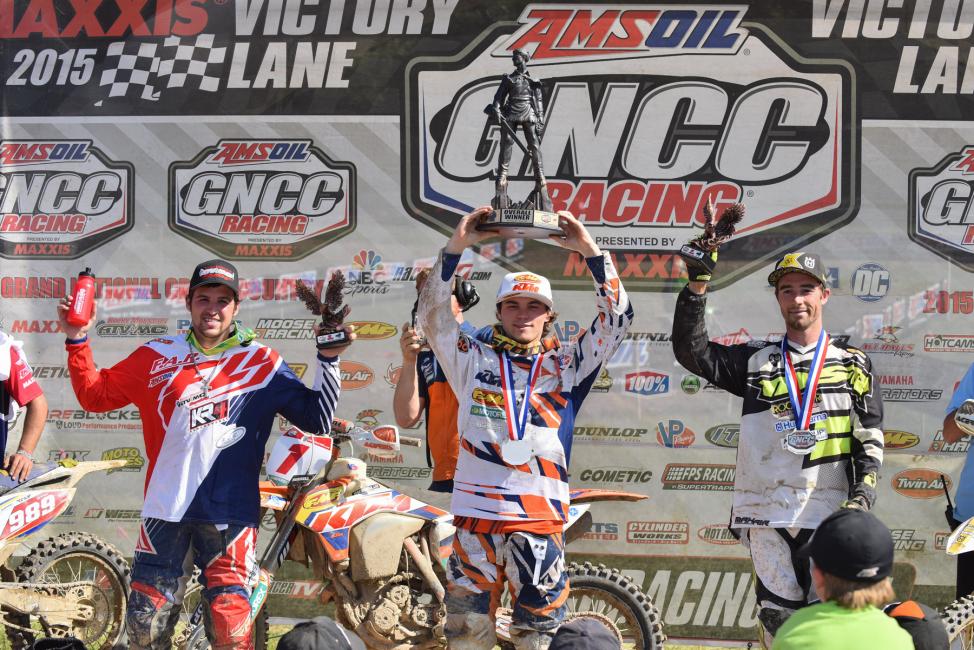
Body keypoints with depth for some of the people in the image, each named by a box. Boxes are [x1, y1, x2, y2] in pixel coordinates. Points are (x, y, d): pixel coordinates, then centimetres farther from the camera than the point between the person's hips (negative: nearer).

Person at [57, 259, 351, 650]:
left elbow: (317, 418, 3)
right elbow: (96, 394, 15)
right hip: (166, 511, 2)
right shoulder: (158, 357, 11)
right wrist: (77, 341, 6)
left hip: (230, 515, -2)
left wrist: (328, 358, -7)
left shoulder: (262, 363, 6)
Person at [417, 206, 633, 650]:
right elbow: (434, 316, 6)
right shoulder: (474, 361, 14)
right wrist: (456, 248, -2)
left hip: (541, 516, 0)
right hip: (475, 514, 0)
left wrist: (590, 252, 0)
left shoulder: (565, 367, 14)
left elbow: (615, 319, 8)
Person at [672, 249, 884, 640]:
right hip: (767, 514, 1)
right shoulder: (756, 360, 14)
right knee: (779, 620, 0)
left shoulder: (852, 365, 12)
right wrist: (697, 284, -7)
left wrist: (863, 494, -8)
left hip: (829, 515, -1)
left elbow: (870, 439, 7)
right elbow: (692, 352, 2)